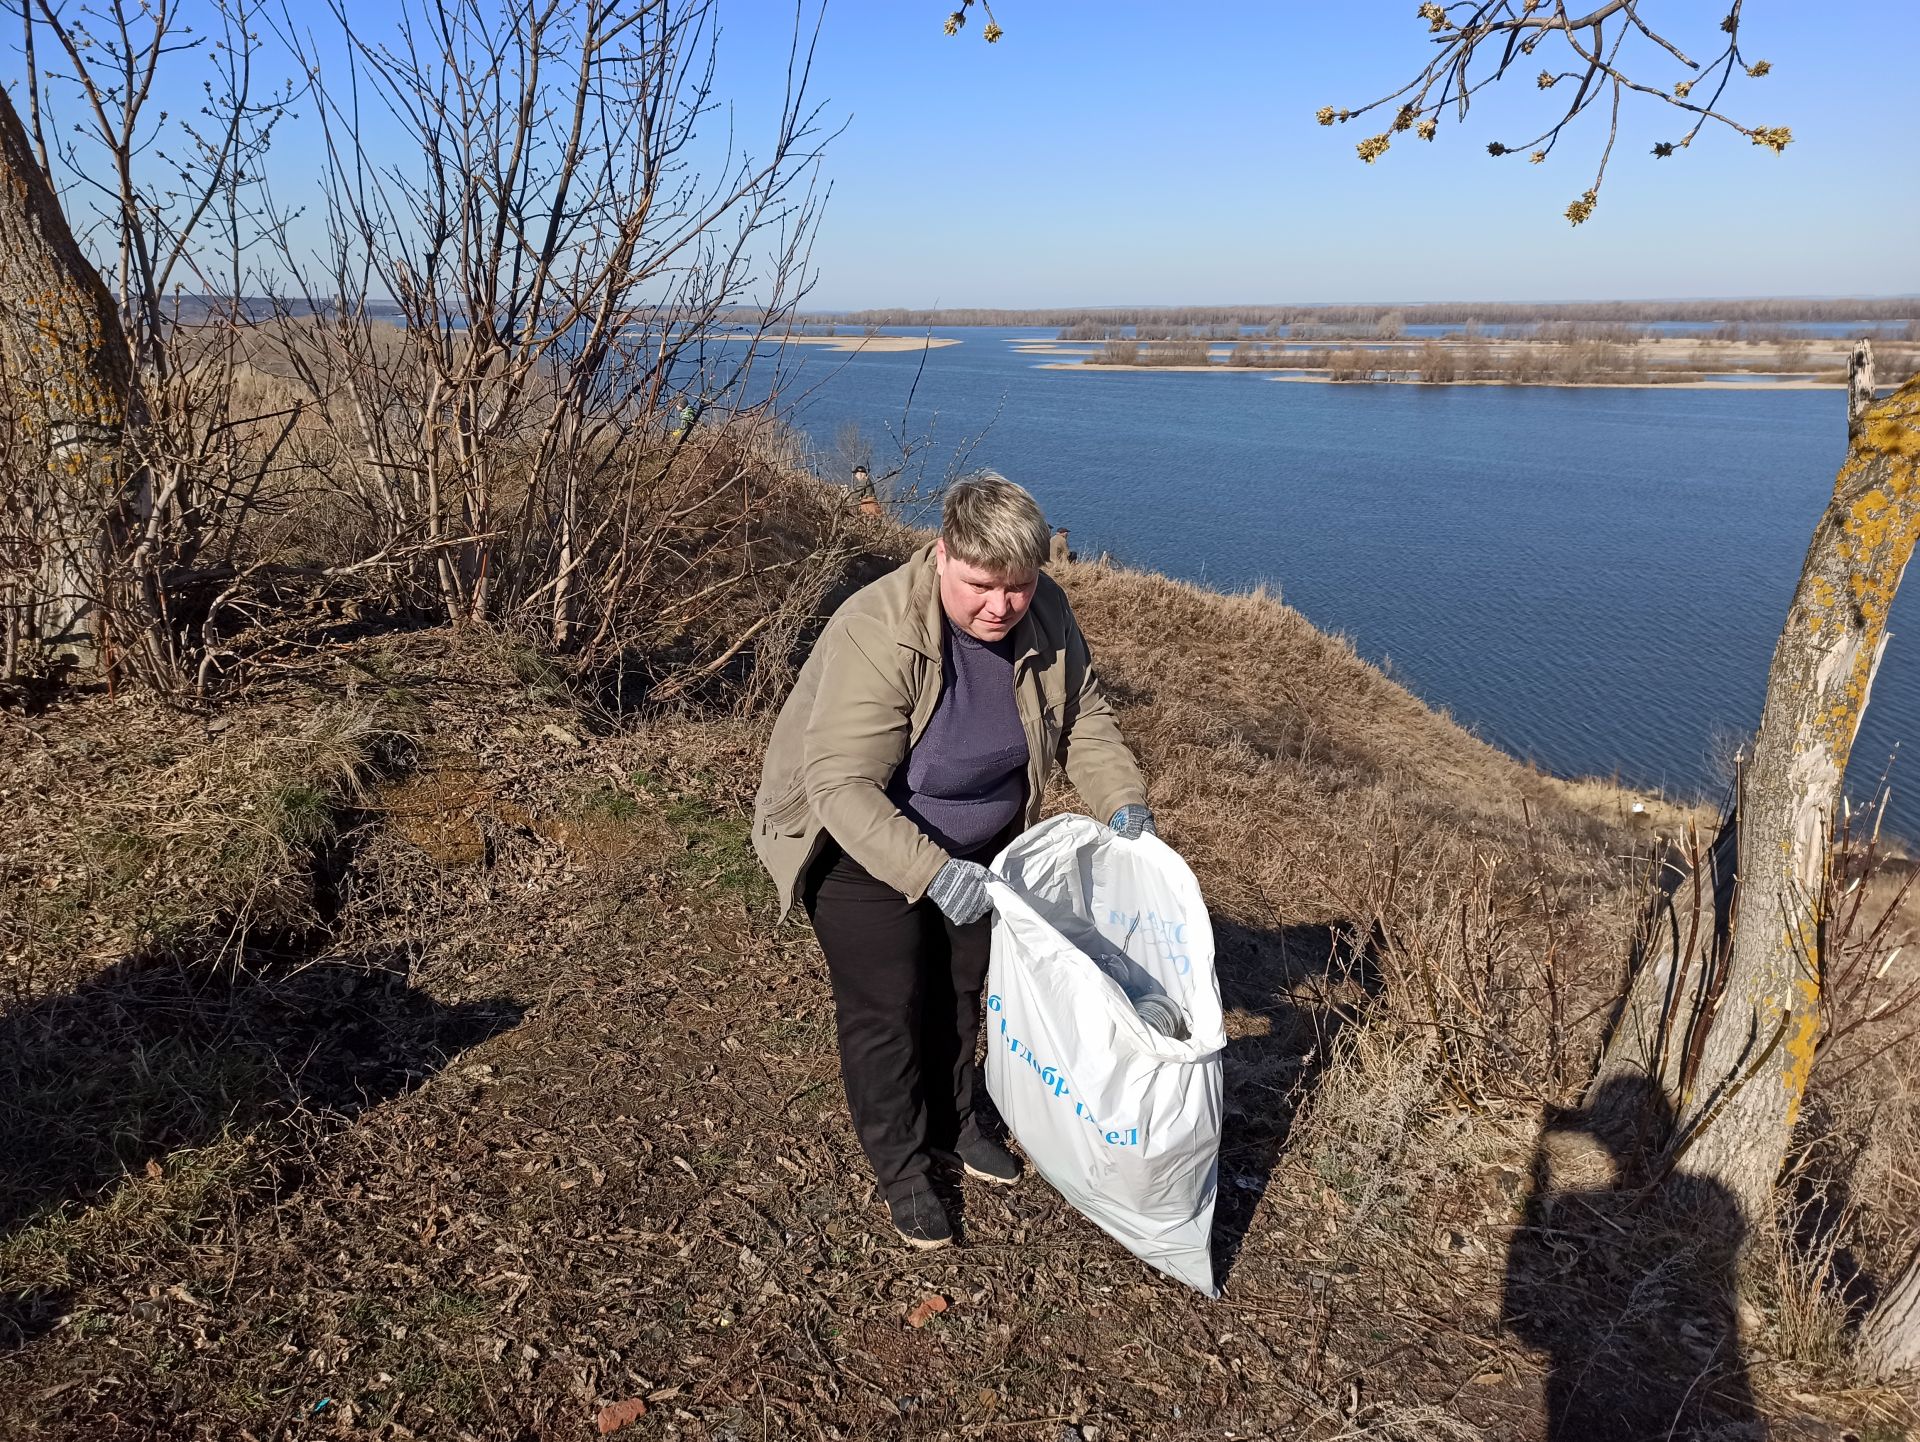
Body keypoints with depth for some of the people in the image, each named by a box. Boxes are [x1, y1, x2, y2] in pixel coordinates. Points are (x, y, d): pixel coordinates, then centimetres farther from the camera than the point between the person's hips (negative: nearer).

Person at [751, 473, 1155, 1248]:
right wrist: (929, 872, -48)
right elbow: (843, 786, -38)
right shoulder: (878, 634, -35)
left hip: (974, 846, 6)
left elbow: (1082, 716, -1)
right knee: (887, 1008, 0)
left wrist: (1122, 800, -17)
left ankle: (952, 1124, 42)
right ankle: (900, 1165, 22)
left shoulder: (1044, 616, -16)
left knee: (959, 990, 20)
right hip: (861, 850, -6)